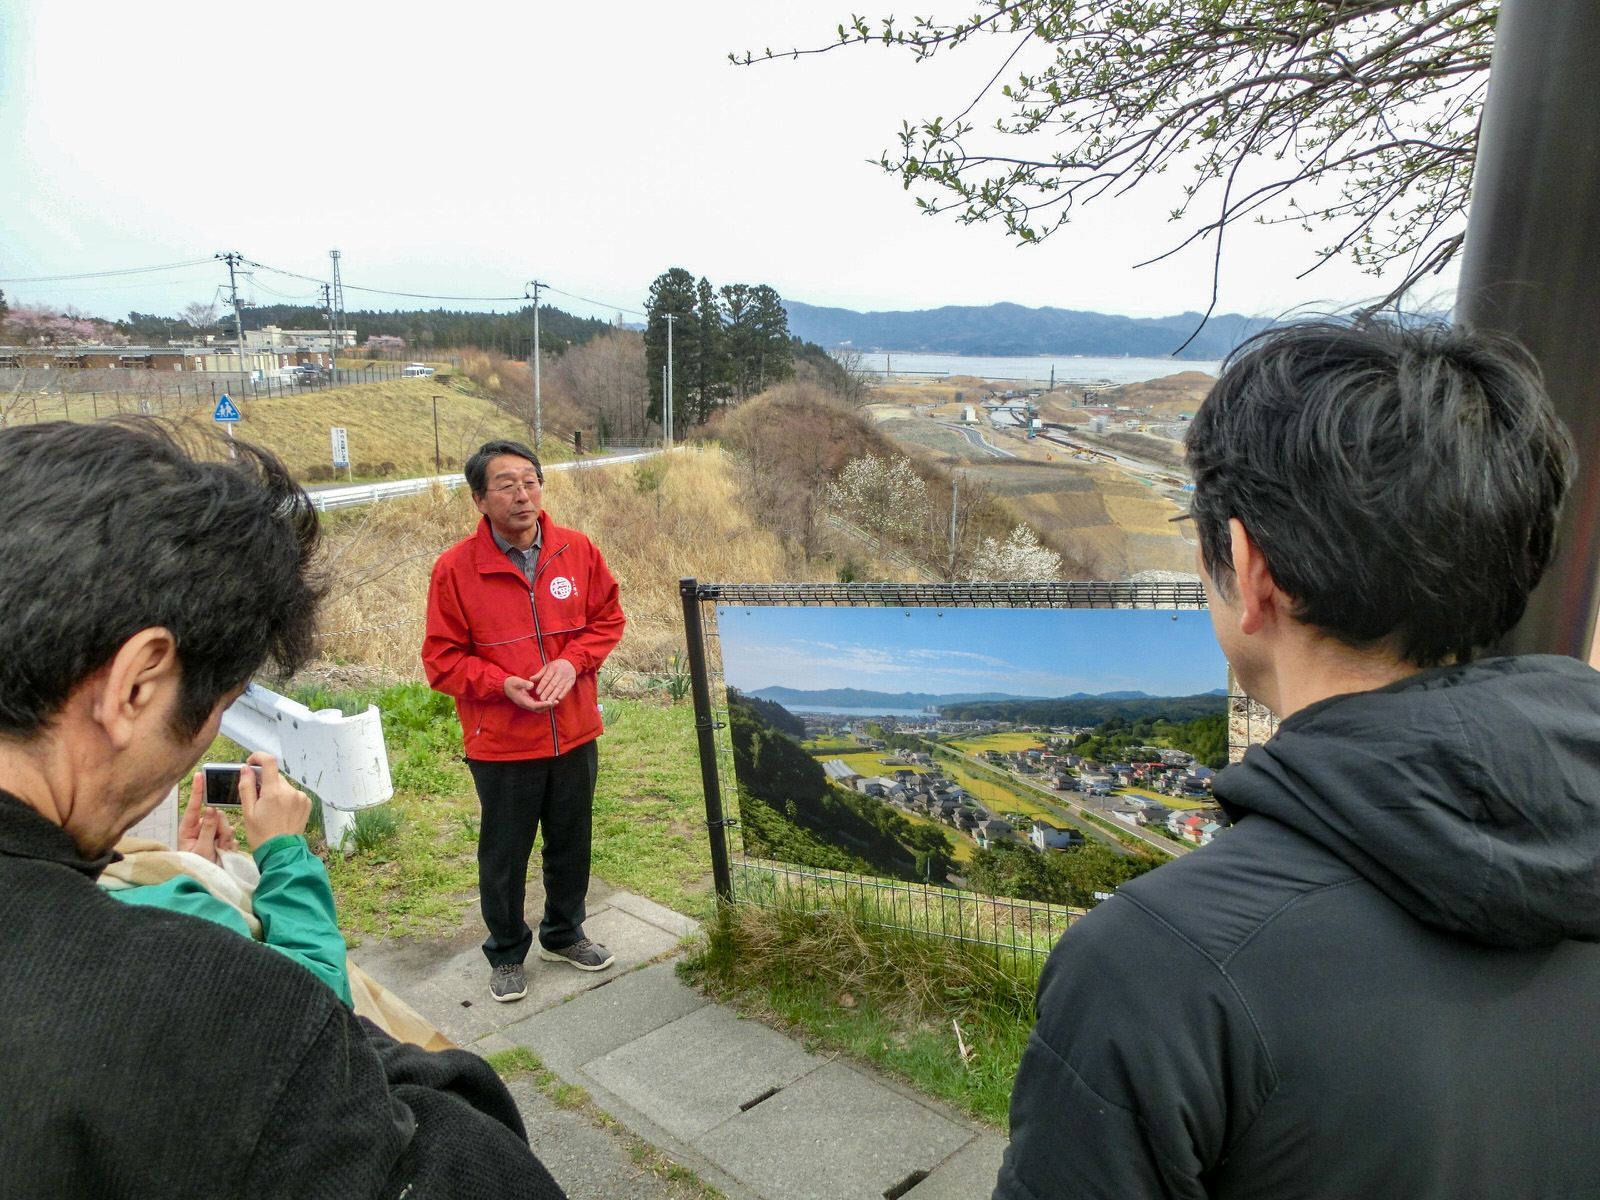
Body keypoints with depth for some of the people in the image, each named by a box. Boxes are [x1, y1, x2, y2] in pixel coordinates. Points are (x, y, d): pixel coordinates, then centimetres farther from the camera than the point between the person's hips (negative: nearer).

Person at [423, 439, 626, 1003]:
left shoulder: (578, 550, -3)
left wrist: (573, 661, -12)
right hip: (501, 744, -3)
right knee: (504, 855, 13)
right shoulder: (455, 568, -12)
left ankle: (564, 934, 44)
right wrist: (502, 685, -22)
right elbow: (442, 659, -7)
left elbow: (607, 618, 6)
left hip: (574, 735, 3)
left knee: (572, 844, 20)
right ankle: (506, 954, 37)